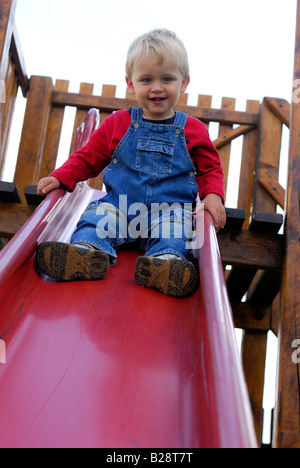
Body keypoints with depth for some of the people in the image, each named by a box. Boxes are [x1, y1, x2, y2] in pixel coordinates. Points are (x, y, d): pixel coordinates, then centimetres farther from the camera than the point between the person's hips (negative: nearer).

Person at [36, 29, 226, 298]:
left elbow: (210, 169, 15)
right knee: (95, 217, -26)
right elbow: (88, 157, 16)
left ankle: (166, 261, -58)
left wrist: (213, 195, -8)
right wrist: (61, 178, 0)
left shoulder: (193, 130, 8)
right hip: (120, 203, 2)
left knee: (175, 229, -32)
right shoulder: (118, 124, 10)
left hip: (170, 207, -1)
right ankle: (88, 253, -51)